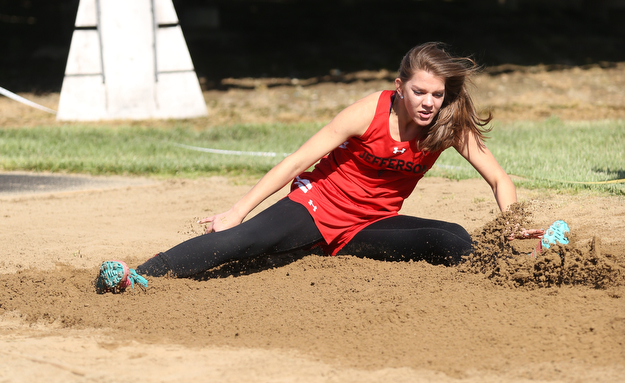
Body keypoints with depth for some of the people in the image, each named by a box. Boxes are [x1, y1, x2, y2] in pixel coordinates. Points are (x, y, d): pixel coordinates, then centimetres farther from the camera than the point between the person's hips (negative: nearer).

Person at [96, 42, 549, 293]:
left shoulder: (452, 125, -11)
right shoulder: (372, 111, -19)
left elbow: (500, 179, -2)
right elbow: (298, 161, -17)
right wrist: (237, 210, -19)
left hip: (369, 227, 4)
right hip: (319, 204, -3)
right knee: (242, 240, -30)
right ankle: (138, 277, -36)